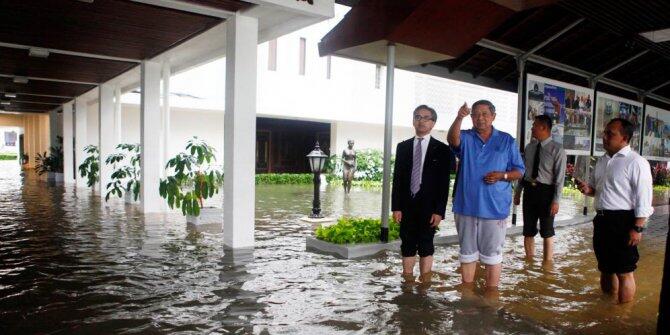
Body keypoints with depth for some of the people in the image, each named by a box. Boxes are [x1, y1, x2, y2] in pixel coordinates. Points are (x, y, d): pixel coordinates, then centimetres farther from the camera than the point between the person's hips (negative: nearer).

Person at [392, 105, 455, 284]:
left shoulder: (442, 149, -1)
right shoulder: (403, 147, 8)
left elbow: (444, 183, -3)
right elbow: (397, 178, 5)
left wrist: (439, 210, -10)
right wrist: (396, 207, -1)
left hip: (428, 206, -2)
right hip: (407, 205, 3)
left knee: (426, 246, 4)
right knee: (407, 246, 9)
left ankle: (425, 283, 14)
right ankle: (408, 281, 19)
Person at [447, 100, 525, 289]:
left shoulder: (507, 141, 5)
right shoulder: (466, 138, 3)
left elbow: (519, 171, 6)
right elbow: (452, 140, -22)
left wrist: (502, 175, -15)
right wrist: (459, 118, -39)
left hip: (494, 208, -1)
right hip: (466, 206, 1)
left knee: (492, 255, 7)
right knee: (467, 253, 13)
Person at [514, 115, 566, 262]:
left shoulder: (557, 149, -11)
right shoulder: (530, 147, 5)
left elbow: (560, 177, -13)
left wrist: (556, 200, -16)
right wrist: (518, 192, 9)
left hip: (546, 191, -5)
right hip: (529, 190, 5)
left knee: (547, 232, 11)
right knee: (528, 231, 13)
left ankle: (547, 264, 25)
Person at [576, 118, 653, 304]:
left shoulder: (636, 162, -11)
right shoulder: (602, 161, 13)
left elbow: (644, 199, -14)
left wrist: (637, 228, -18)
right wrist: (587, 189, 1)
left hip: (623, 222, -8)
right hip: (601, 220, 8)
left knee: (624, 272, 1)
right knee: (605, 269, 19)